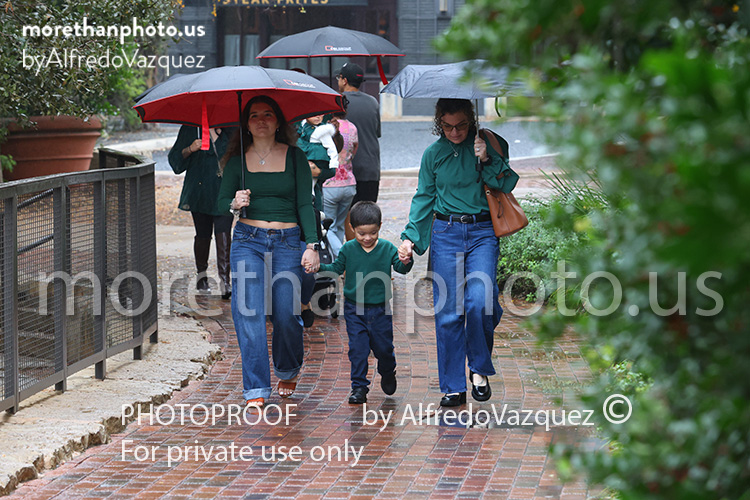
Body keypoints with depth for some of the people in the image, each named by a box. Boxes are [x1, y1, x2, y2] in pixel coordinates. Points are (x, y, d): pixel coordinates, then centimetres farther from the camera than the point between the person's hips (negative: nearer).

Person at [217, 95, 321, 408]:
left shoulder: (294, 157, 5)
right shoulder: (238, 159, 8)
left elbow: (305, 204, 3)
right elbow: (221, 201, 10)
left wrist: (311, 245, -6)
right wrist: (235, 204, -14)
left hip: (287, 242, -1)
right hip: (248, 240, 1)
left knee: (286, 313, -5)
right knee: (249, 311, -12)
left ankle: (288, 371, 26)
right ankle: (256, 391, -10)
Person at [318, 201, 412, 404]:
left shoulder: (387, 248, -3)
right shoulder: (348, 249, -2)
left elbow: (400, 269, -6)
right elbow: (336, 268, 6)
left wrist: (406, 262, -28)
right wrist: (319, 266, -11)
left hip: (380, 309, 0)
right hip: (354, 309, 0)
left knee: (383, 347, 9)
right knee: (358, 348, -4)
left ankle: (387, 373, 39)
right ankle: (359, 386, 5)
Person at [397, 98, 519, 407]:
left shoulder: (487, 144, 3)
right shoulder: (433, 154, 7)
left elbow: (507, 185, 0)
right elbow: (424, 197, 12)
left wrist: (488, 160, -14)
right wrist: (410, 237, 3)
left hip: (482, 232, -1)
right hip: (445, 233, 1)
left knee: (478, 302, -18)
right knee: (448, 312, -2)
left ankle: (479, 369, 5)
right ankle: (453, 388, 6)